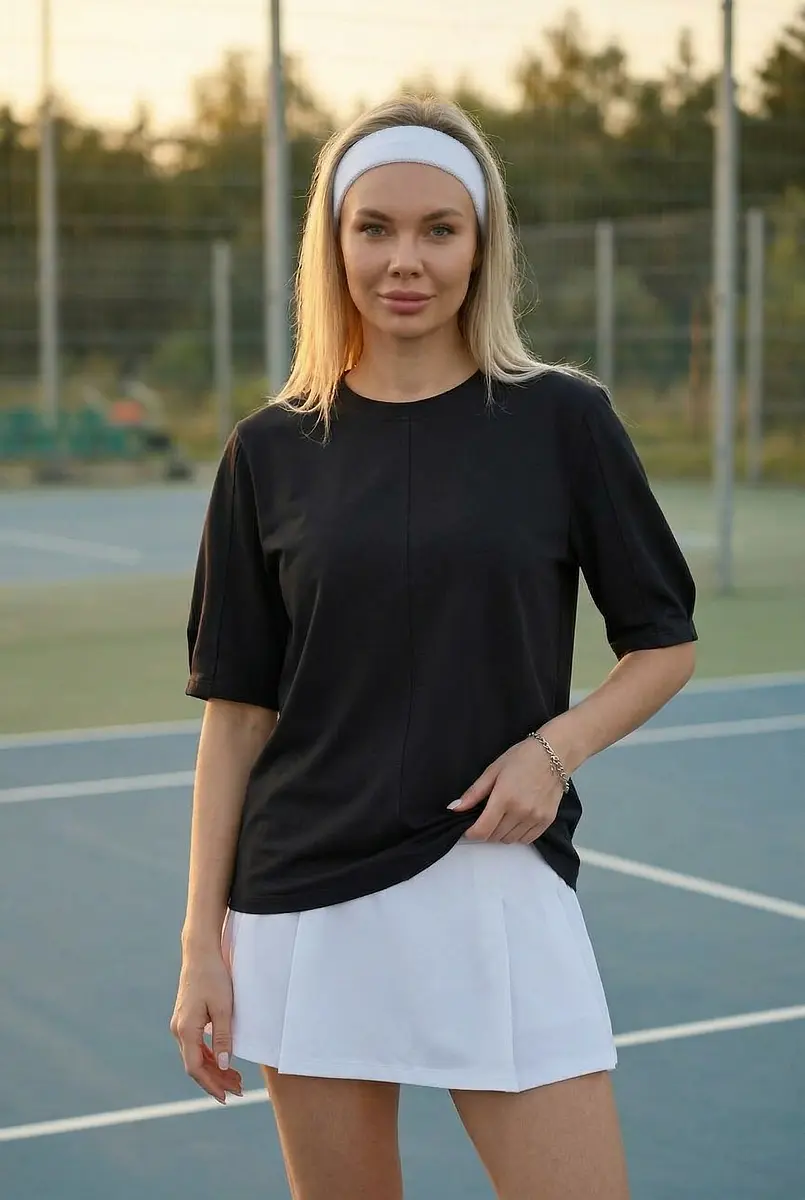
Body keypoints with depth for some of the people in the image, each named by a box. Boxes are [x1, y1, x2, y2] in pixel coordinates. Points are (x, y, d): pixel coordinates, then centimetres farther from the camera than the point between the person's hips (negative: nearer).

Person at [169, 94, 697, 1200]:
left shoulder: (563, 421, -1)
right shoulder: (272, 449, 3)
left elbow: (665, 643, 7)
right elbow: (237, 710, 5)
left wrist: (556, 746, -11)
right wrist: (202, 942, 2)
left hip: (502, 891, -1)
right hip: (308, 910, 1)